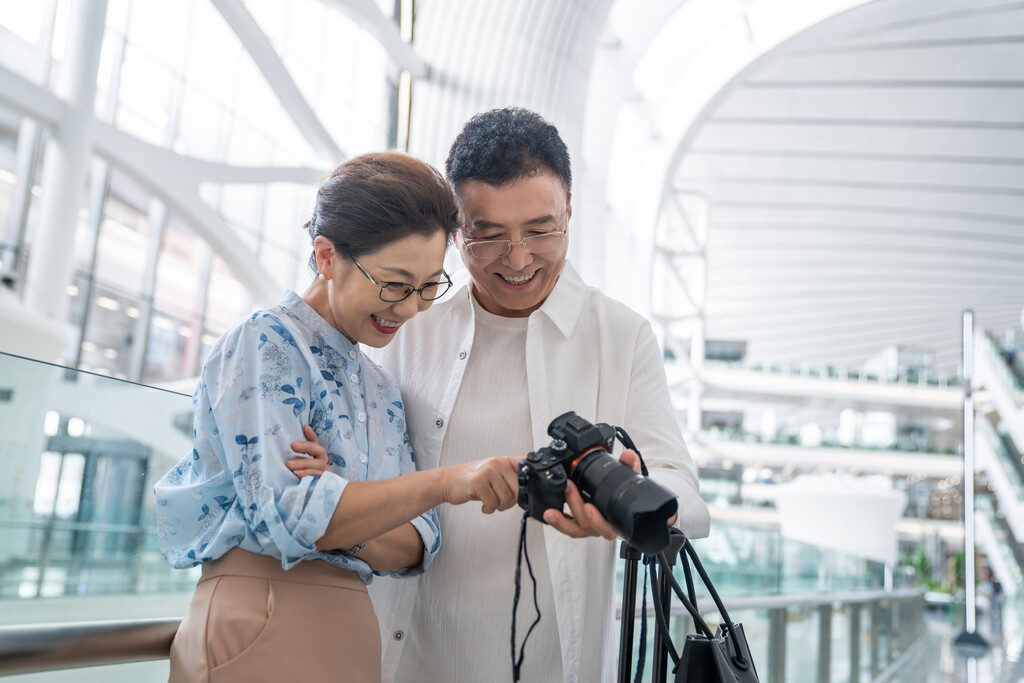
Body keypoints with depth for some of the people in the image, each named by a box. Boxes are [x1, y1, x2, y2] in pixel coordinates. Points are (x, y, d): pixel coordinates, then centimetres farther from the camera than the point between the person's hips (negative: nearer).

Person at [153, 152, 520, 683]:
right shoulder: (264, 344, -10)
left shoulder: (380, 389, 11)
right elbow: (284, 515, -21)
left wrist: (344, 519, -18)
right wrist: (445, 482, -26)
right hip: (257, 635, -6)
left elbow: (415, 545, 3)